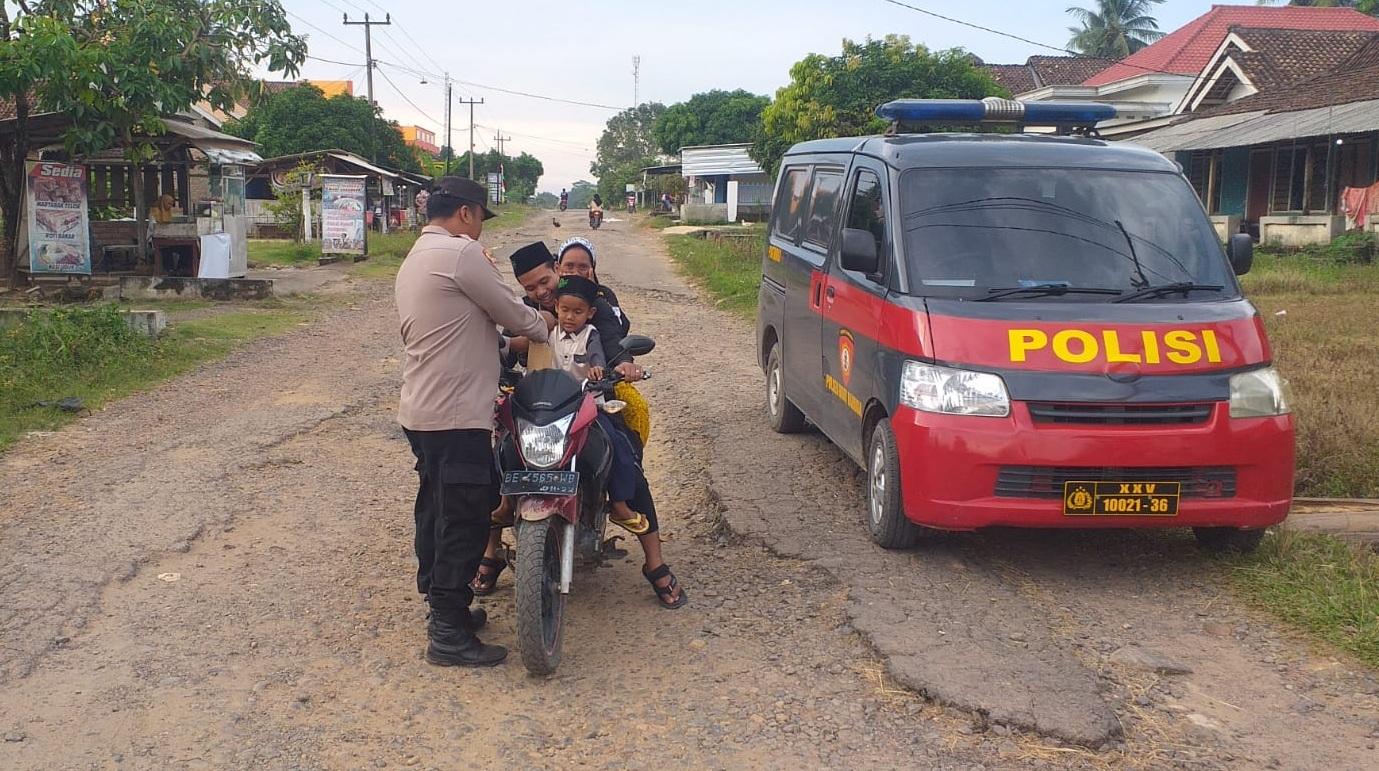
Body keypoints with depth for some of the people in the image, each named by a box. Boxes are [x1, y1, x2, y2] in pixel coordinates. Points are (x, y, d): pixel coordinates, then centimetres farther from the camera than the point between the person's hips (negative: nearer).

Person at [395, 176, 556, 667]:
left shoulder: (415, 259, 19)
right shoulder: (459, 253, -13)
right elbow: (511, 312, -8)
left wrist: (514, 337, 17)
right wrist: (544, 325, 12)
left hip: (421, 413, 11)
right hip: (456, 416, -11)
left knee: (437, 512, 18)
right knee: (464, 521, -5)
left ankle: (441, 607, 30)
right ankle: (449, 635, 0)